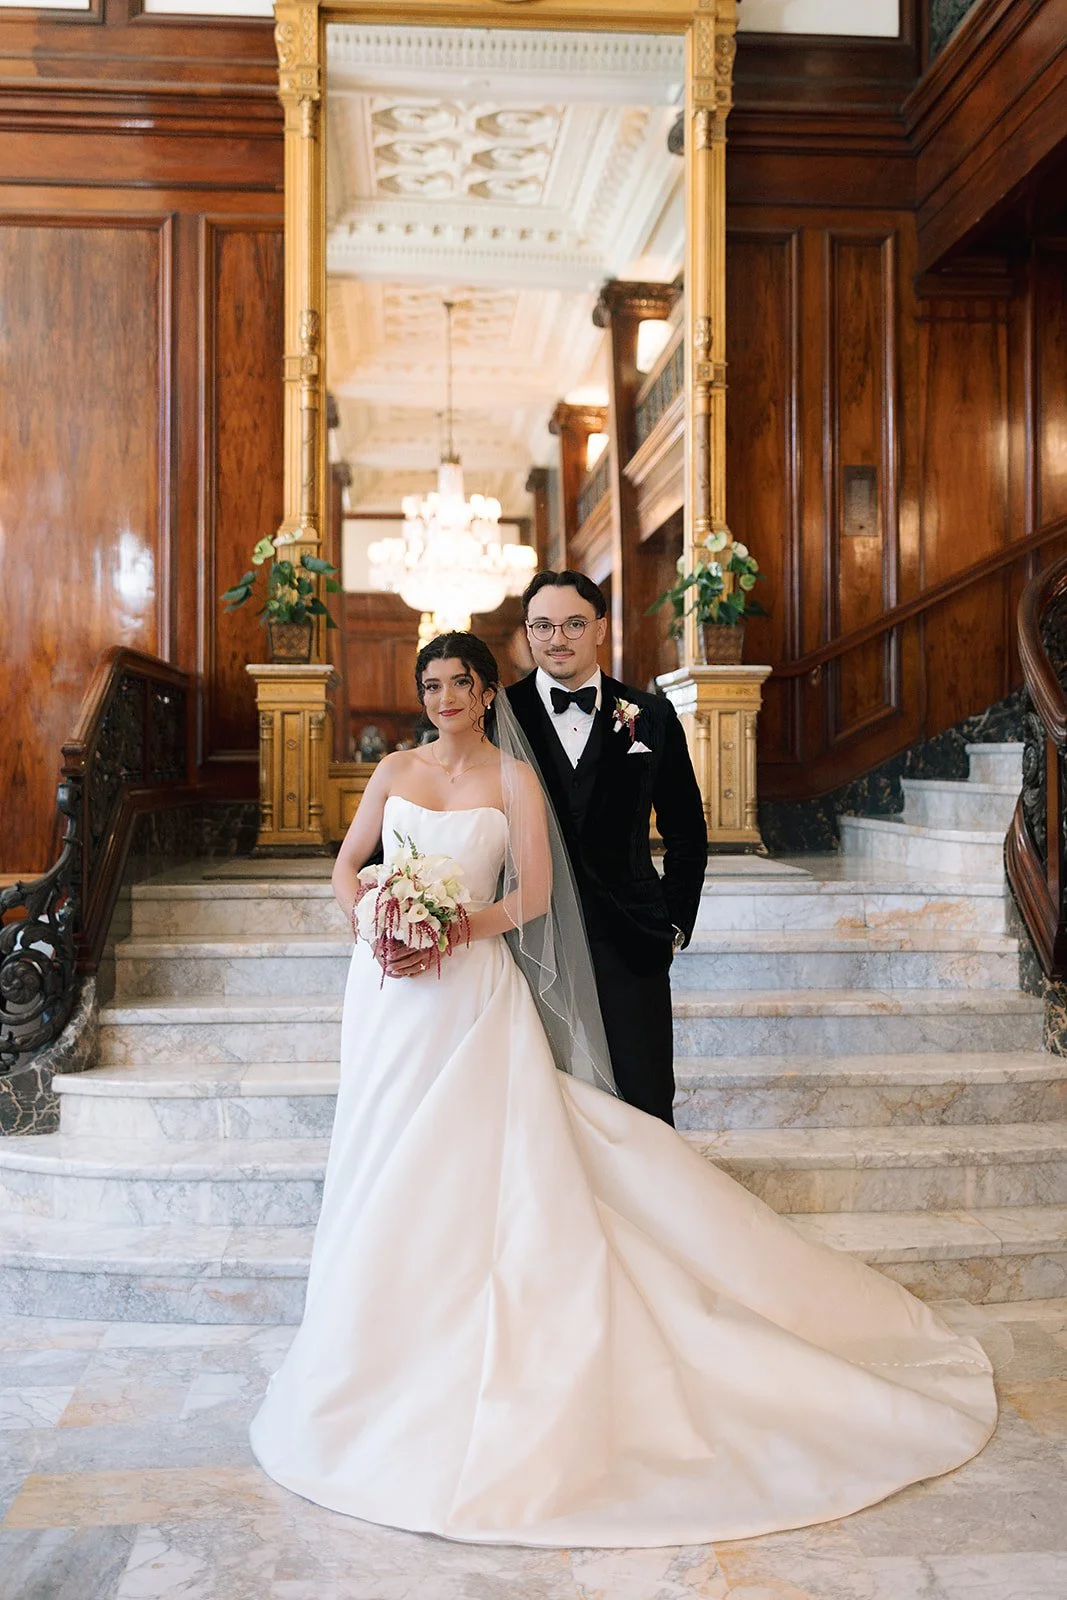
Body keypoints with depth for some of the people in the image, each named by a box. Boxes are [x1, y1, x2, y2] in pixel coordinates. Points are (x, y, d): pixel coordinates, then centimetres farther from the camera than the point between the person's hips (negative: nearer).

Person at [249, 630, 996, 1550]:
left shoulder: (512, 778, -2)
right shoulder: (396, 770, 8)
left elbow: (531, 898, -8)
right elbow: (347, 866, 11)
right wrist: (375, 928, -7)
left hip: (472, 991, -4)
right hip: (391, 989, 4)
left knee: (473, 1164, -5)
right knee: (385, 1160, 11)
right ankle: (382, 1325, 27)